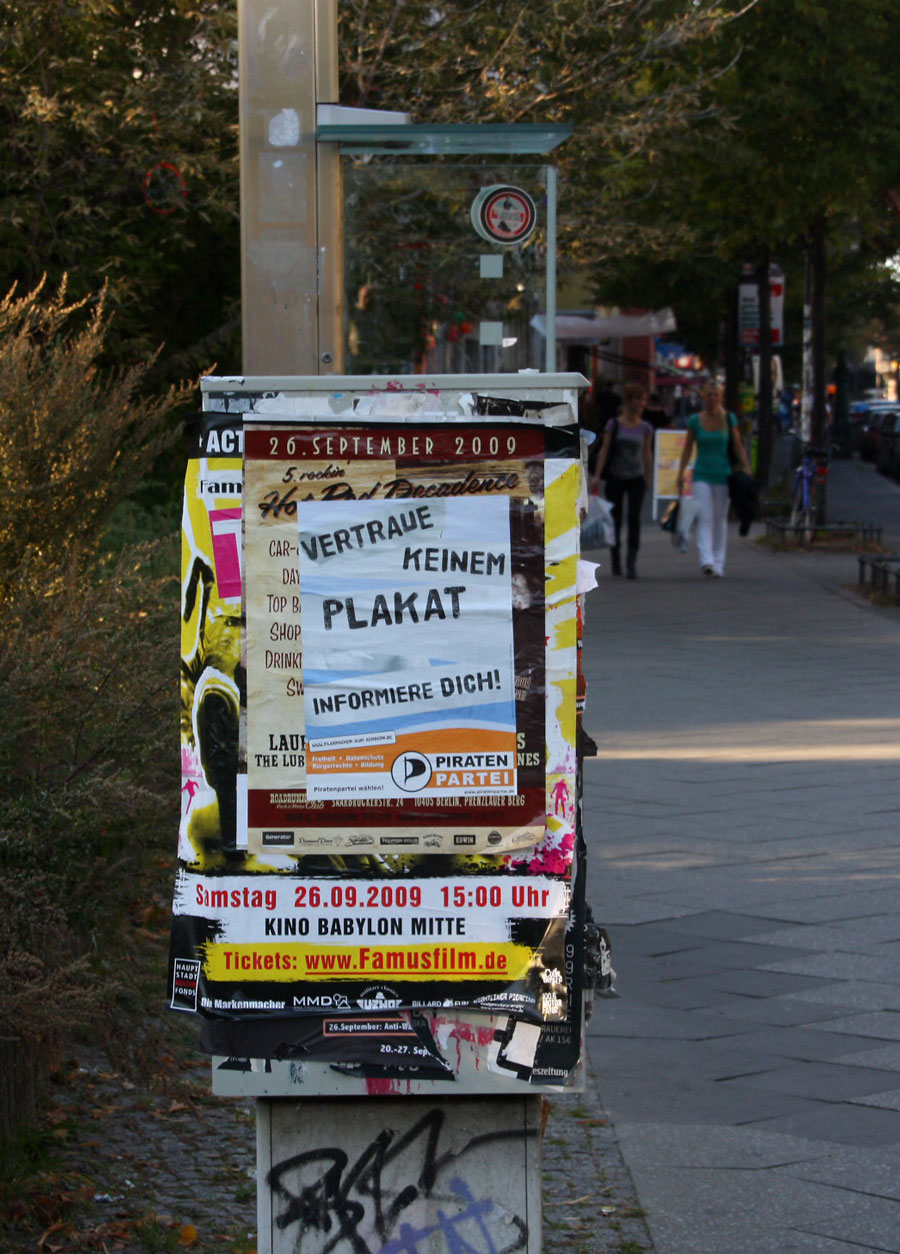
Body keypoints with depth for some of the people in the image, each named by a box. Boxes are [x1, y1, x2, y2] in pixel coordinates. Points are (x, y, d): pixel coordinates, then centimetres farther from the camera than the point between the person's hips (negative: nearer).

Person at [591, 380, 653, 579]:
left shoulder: (645, 428, 4)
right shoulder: (614, 425, 0)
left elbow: (647, 453, 12)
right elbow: (604, 450, -1)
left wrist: (649, 477, 13)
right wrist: (597, 475, -6)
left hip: (636, 479, 0)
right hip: (616, 478, 0)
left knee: (634, 518, -12)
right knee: (615, 518, 7)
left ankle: (631, 562, -15)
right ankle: (615, 560, 22)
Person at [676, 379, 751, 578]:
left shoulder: (729, 420, 2)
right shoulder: (695, 420, 1)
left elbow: (738, 446, 5)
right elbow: (688, 448, 7)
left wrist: (747, 470, -4)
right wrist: (681, 474, 3)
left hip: (723, 475, 1)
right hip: (702, 475, -1)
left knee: (720, 519, 5)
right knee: (704, 518, -13)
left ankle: (719, 564, 12)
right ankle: (706, 561, -24)